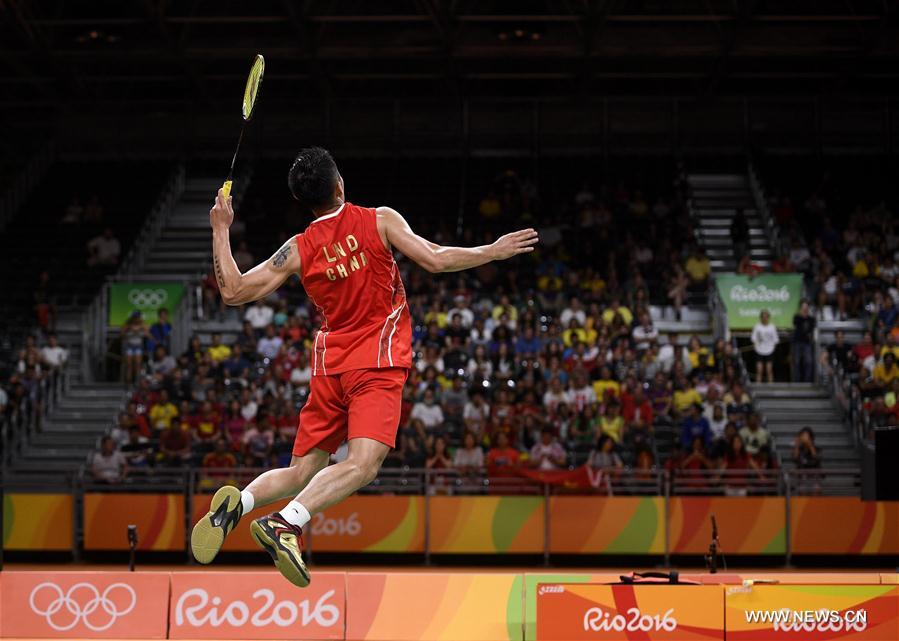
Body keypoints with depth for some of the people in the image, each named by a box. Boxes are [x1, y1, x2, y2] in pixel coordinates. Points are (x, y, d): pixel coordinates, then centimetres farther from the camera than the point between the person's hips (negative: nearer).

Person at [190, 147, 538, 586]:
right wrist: (494, 252, 5)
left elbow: (232, 291, 3)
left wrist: (220, 231, 13)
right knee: (362, 464, -19)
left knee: (301, 474, 13)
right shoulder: (380, 221, -3)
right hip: (378, 362, -4)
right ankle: (284, 523, -40)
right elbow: (435, 260, -8)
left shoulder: (298, 250, 4)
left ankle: (237, 502, -16)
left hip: (329, 367, 4)